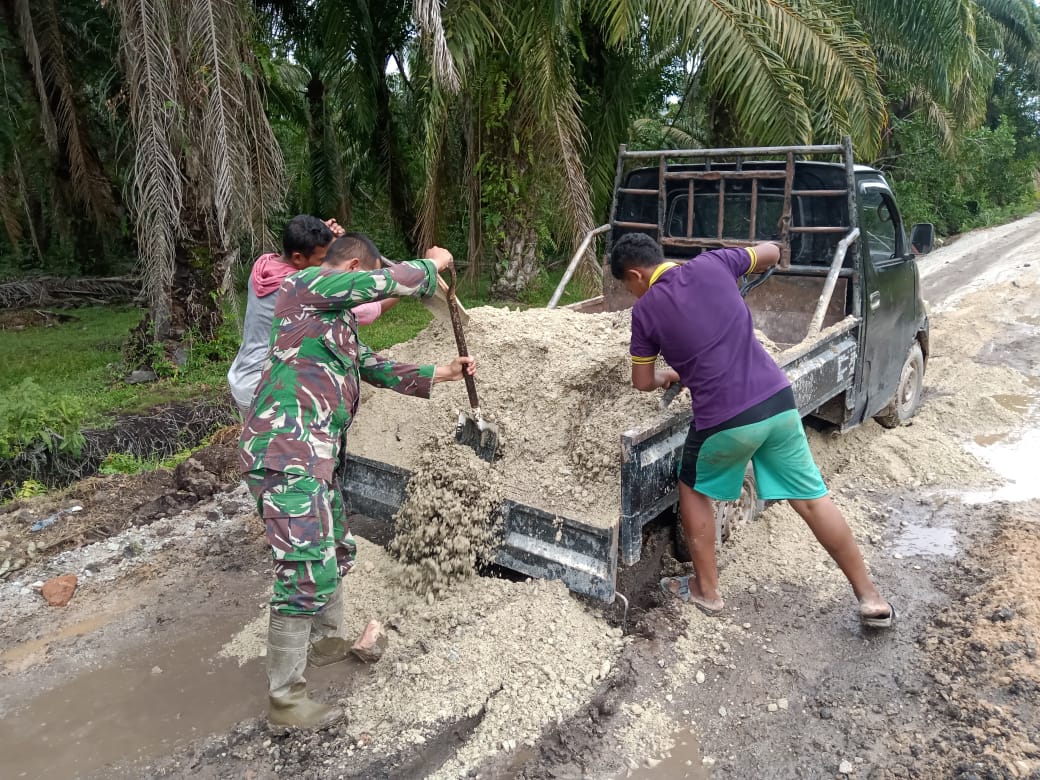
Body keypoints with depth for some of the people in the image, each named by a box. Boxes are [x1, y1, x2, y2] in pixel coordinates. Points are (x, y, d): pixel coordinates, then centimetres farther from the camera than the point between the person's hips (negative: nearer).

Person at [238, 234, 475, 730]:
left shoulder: (335, 319, 24)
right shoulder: (309, 284, -5)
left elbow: (375, 367, 29)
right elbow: (392, 280, -12)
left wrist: (441, 374, 28)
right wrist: (433, 264, 7)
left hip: (313, 456, 11)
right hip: (285, 453, -11)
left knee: (335, 552, 24)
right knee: (307, 571, -9)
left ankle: (326, 642, 45)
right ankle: (285, 699, 5)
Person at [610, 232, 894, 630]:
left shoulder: (645, 310, -2)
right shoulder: (711, 263, 5)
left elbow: (644, 382, 9)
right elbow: (772, 252, 23)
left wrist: (669, 375, 30)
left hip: (724, 419, -4)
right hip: (777, 399, 4)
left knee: (694, 490, 22)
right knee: (812, 498, 15)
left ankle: (706, 591, 30)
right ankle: (871, 597, 23)